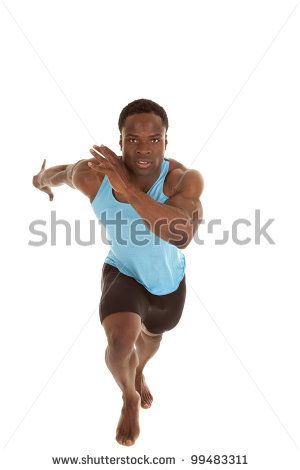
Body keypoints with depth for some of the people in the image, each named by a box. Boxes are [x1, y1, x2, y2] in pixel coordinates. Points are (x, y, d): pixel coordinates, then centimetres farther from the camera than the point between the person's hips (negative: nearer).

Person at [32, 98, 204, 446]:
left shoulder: (185, 179, -36)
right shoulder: (91, 175, -29)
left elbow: (182, 235, -52)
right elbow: (62, 172, -5)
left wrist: (129, 189, -56)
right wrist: (42, 180, 18)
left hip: (169, 281, 1)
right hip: (123, 273, -1)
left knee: (151, 335, 28)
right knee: (120, 342, -25)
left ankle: (139, 373, 67)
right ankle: (129, 397, 12)